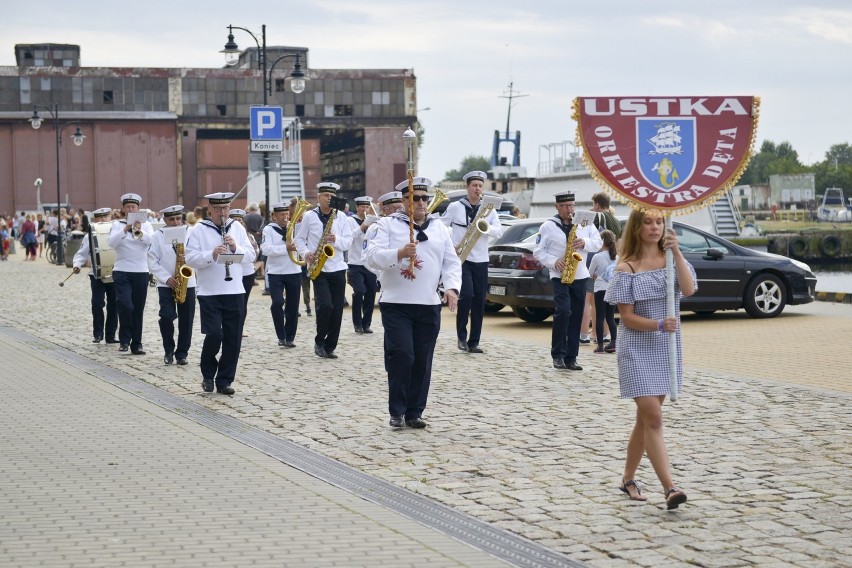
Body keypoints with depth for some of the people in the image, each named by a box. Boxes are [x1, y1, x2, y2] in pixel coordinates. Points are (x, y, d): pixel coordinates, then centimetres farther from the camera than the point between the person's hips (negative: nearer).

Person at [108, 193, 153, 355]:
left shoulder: (145, 224, 9)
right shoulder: (117, 224, 7)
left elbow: (153, 241, -9)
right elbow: (111, 242, -9)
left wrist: (139, 231, -24)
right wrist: (125, 229, -20)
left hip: (141, 272, 1)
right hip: (122, 272, -1)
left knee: (138, 309, 5)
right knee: (125, 304, -16)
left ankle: (137, 344, 12)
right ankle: (124, 339, 0)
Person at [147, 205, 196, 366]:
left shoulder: (191, 233, 4)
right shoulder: (157, 236, 0)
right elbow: (152, 262, -3)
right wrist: (167, 278, -14)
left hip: (187, 283, 1)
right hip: (166, 284, -1)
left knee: (186, 321, 2)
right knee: (167, 316, -13)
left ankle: (182, 353, 14)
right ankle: (169, 351, 7)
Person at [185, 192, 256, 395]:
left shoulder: (237, 228, 10)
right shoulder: (199, 230, -1)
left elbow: (251, 256, 6)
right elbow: (190, 258, -9)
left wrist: (235, 247, -12)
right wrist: (212, 254, -23)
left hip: (235, 292, 4)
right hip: (209, 293, -4)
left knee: (233, 339, 3)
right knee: (214, 334, -11)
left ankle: (224, 381, 13)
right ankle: (208, 375, 13)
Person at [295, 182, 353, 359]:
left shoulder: (341, 217, 7)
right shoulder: (309, 216, 3)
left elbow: (348, 242, 2)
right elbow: (300, 239, 8)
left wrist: (336, 240, -18)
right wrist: (306, 253, -11)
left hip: (337, 268, 3)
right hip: (318, 268, -3)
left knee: (337, 310, 1)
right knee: (325, 305, -17)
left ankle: (330, 346, 12)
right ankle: (319, 342, 3)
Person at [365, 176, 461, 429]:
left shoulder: (440, 228, 14)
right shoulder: (388, 224, 2)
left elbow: (452, 262, 10)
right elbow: (373, 256, -8)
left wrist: (451, 287, -8)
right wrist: (399, 253, -25)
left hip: (429, 305, 4)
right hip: (396, 304, -4)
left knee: (422, 361, 4)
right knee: (402, 356, -12)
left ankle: (414, 412, 13)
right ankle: (397, 412, 1)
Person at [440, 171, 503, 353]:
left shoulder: (489, 209, 7)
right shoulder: (455, 207, 1)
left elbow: (499, 231, -2)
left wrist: (485, 227, -20)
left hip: (481, 261, 3)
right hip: (461, 258, -3)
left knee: (479, 302, 2)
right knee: (467, 295, -18)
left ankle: (474, 342, 8)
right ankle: (461, 336, -1)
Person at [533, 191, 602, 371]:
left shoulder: (584, 223, 8)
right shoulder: (548, 226, 0)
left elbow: (598, 243, 8)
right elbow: (538, 251, 1)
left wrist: (585, 243, -13)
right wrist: (554, 262, -14)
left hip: (580, 277, 4)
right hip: (560, 276, -4)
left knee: (576, 318, 4)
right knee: (563, 312, -18)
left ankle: (571, 358, 10)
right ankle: (558, 355, -8)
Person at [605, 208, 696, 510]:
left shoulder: (672, 260, 5)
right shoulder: (627, 268, -5)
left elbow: (688, 289, -14)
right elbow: (627, 317, -10)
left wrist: (677, 252, -22)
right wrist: (659, 324, -26)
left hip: (667, 348, 5)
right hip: (637, 349, -5)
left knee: (646, 418, 12)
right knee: (653, 418, -12)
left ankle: (628, 478, 26)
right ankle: (669, 488, -17)